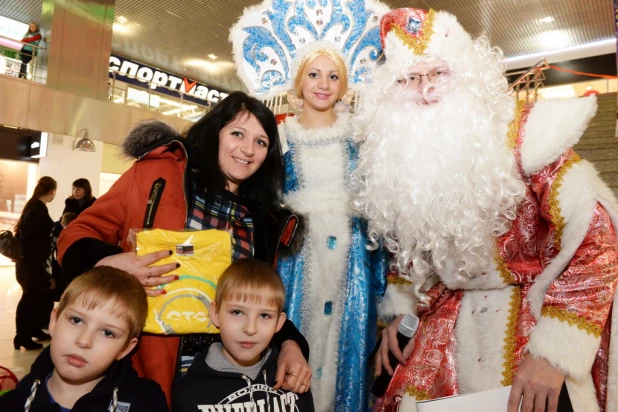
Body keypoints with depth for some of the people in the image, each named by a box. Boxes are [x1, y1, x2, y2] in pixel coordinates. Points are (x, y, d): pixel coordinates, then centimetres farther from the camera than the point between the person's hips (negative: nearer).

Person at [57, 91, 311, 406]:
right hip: (139, 367, -3)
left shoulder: (263, 220, 5)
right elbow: (77, 235, -3)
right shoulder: (159, 171, -7)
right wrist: (106, 264, -24)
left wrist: (289, 342, -7)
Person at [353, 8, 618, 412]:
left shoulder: (521, 135, -17)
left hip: (536, 313, -3)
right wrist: (398, 312, 5)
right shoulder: (399, 157, -4)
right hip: (453, 322, 4)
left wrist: (552, 350, -24)